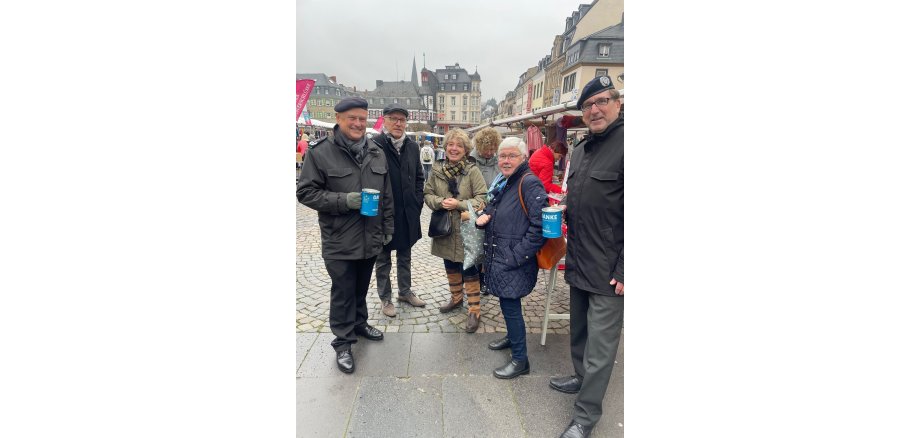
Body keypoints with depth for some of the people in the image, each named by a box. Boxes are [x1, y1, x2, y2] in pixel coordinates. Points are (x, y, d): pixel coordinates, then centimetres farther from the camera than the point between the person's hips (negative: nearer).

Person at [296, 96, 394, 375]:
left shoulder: (376, 153, 6)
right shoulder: (320, 152, -10)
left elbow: (386, 195, 12)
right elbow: (306, 192, -10)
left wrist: (387, 228, 12)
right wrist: (344, 200, -21)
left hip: (370, 238, 5)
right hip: (340, 241, -4)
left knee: (361, 289, 20)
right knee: (343, 292, 6)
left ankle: (359, 324, 42)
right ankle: (343, 341, 22)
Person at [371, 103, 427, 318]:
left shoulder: (412, 146, 6)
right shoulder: (374, 145, -13)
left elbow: (419, 177, 13)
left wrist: (417, 201, 3)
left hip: (408, 213, 5)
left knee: (405, 256, 19)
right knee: (383, 259, 10)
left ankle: (405, 292, 35)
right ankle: (385, 298, 24)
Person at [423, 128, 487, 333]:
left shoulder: (473, 171, -9)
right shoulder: (437, 169, 2)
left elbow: (482, 199, -10)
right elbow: (427, 194, 4)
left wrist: (459, 204, -21)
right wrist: (440, 202, -16)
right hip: (444, 228, 5)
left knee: (469, 270, 0)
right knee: (451, 266, 20)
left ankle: (473, 310, 10)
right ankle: (456, 297, 41)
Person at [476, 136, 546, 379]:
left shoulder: (530, 183, -16)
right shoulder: (503, 183, 12)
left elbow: (540, 226, -24)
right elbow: (493, 213, 26)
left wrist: (516, 255, -22)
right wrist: (483, 217, 2)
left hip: (514, 261, -8)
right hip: (498, 257, 8)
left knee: (510, 304, -2)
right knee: (506, 302, 21)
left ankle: (520, 360, 12)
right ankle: (512, 337, 43)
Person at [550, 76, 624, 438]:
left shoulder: (622, 144, -15)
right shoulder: (580, 150, 12)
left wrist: (623, 269, -20)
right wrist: (564, 211, 9)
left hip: (609, 269, -8)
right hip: (578, 262, 8)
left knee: (600, 343, 2)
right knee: (578, 329, 22)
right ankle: (582, 377, 44)